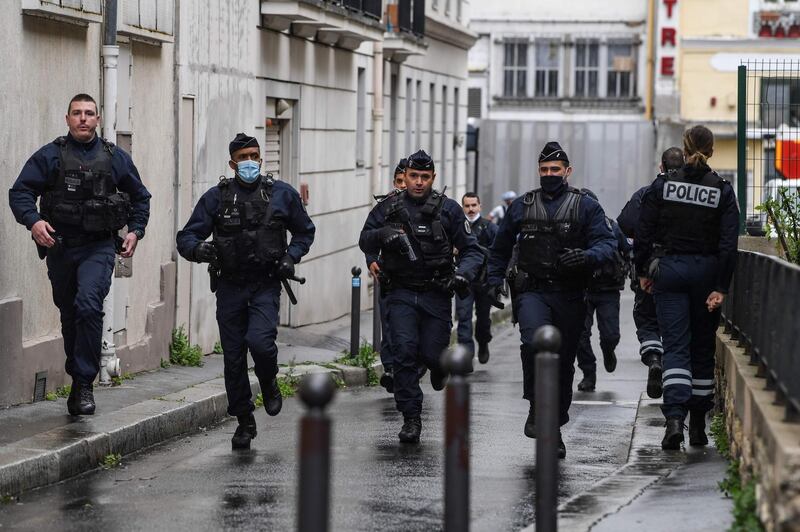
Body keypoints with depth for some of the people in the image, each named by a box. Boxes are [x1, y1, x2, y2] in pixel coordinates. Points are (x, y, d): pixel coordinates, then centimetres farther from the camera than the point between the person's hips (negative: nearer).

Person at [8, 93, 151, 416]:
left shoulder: (116, 157, 9)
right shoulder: (49, 156, 4)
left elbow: (140, 197, 20)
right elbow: (20, 192, -2)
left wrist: (135, 231, 5)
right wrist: (33, 220, -20)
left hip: (99, 247, -2)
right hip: (60, 246, 2)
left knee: (88, 304, -22)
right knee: (69, 314, 11)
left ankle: (83, 384, -19)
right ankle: (78, 381, 27)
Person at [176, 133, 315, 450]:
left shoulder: (282, 194, 4)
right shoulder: (216, 197, 1)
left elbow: (305, 231, 17)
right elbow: (185, 238, -1)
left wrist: (291, 257, -1)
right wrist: (199, 249, -24)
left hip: (266, 286, -1)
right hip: (230, 287, 1)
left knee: (259, 341, -24)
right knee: (233, 358, 3)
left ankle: (270, 384, 9)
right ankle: (244, 423, 17)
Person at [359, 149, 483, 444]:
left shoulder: (448, 209, 1)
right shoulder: (389, 207, 4)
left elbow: (472, 250, 3)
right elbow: (364, 243, 4)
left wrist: (463, 274, -17)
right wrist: (381, 234, -19)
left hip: (436, 295, 0)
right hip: (401, 294, 1)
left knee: (432, 354, -3)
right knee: (404, 353, -12)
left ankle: (439, 365, 37)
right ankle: (411, 419, -4)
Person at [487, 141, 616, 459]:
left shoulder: (586, 206, 4)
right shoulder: (521, 206, 12)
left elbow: (607, 242, -5)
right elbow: (501, 247, 23)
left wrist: (585, 256, -25)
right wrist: (494, 280, 13)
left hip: (569, 296, 0)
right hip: (532, 291, 0)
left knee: (563, 363, 6)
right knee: (535, 342, -27)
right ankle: (537, 408, -13)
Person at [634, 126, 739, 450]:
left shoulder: (662, 185, -4)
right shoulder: (722, 190, -4)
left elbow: (644, 233, -2)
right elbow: (728, 243, -9)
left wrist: (643, 272, 9)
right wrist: (721, 288, -8)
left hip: (669, 269, 0)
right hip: (706, 271, 0)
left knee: (675, 346, -2)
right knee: (703, 347, 13)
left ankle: (674, 417, -23)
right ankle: (698, 425, 19)